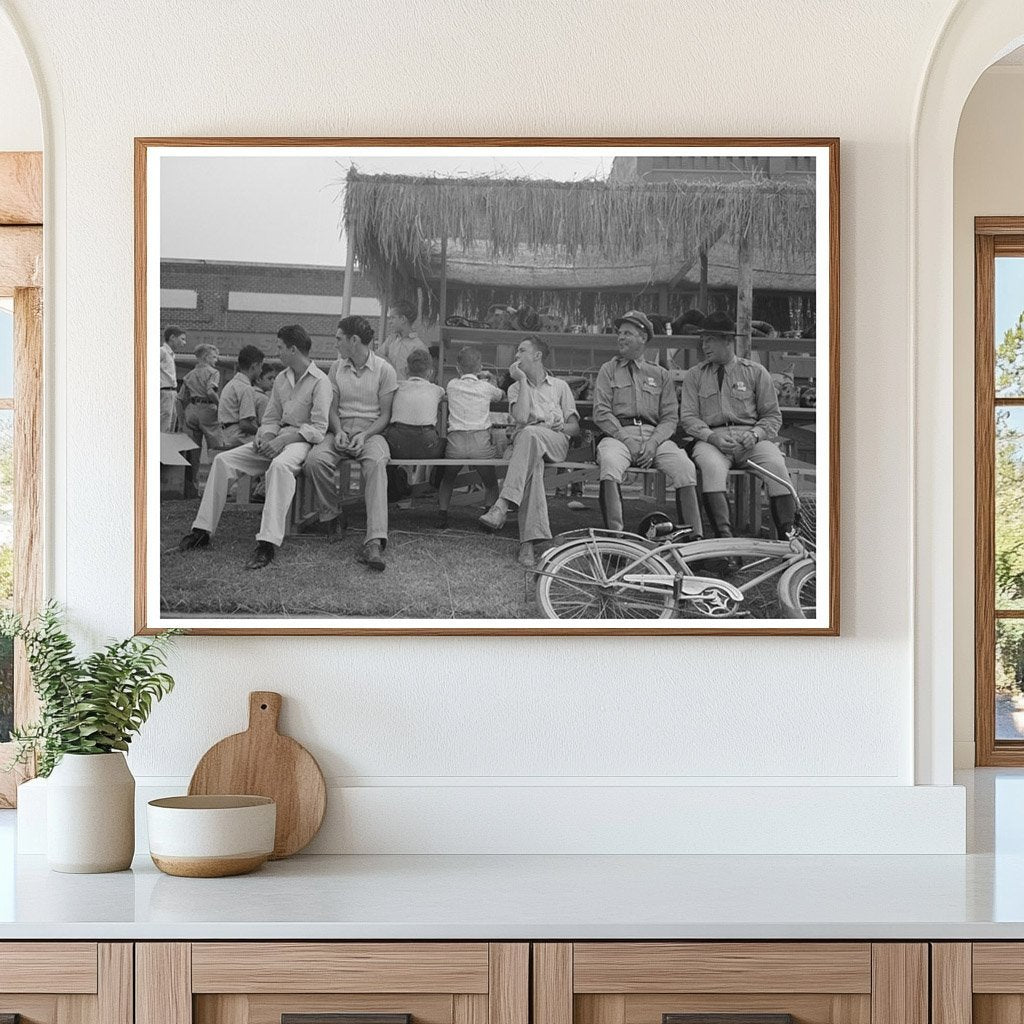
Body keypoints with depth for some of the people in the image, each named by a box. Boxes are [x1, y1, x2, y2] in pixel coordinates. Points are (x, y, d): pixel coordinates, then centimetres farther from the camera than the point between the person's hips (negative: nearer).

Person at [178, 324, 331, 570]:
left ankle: (268, 543, -47)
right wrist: (266, 437, -5)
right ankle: (202, 531, -9)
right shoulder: (281, 379, 16)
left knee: (279, 465, -41)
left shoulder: (320, 381, -8)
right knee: (223, 460, -10)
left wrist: (283, 439, -22)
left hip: (302, 440, -8)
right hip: (276, 439, 8)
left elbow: (318, 428, -14)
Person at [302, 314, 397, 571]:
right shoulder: (336, 368, 12)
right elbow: (332, 409, 11)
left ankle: (374, 542, -52)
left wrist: (364, 435, -18)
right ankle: (331, 514, -4)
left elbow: (385, 415, -1)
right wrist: (339, 432, -11)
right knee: (315, 460, -31)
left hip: (371, 431, -3)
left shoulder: (384, 370, -1)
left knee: (376, 464, -38)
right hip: (341, 430, 4)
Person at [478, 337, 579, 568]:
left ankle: (503, 505, -53)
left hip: (556, 442, -1)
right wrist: (523, 380, 2)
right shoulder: (516, 388, 22)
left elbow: (575, 427, 15)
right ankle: (528, 543, -53)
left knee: (530, 434, -40)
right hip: (524, 442, 1)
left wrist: (561, 427, -7)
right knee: (533, 465, -39)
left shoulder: (560, 386, 21)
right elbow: (521, 418, -2)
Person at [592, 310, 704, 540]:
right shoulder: (608, 371, 19)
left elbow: (670, 417, 11)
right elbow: (601, 413, 6)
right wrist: (625, 439, -10)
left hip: (655, 435, 1)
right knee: (609, 462, -36)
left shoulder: (661, 375, 21)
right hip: (617, 434, -1)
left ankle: (694, 536, -30)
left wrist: (653, 442, -10)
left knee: (685, 467, -28)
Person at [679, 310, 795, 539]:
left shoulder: (755, 372, 14)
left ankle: (787, 533, -31)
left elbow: (772, 416, 13)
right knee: (712, 466, -36)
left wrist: (755, 434, -10)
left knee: (775, 463, -31)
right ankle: (723, 534, -42)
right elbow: (688, 417, 8)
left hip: (750, 438, 0)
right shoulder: (694, 376, 17)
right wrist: (711, 436, -12)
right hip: (711, 439, 0)